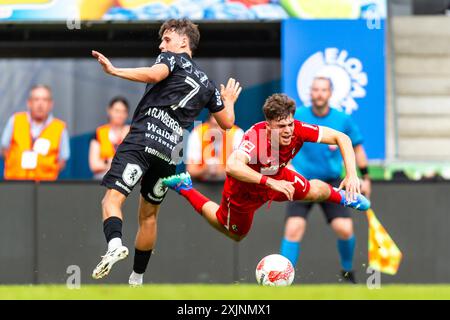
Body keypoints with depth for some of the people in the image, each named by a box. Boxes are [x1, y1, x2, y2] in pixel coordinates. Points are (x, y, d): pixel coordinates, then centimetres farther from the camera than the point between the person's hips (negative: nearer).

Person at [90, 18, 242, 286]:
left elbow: (153, 74, -17)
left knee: (112, 200, -16)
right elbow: (227, 123, 31)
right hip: (170, 150, 6)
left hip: (142, 139, -6)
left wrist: (114, 70, -15)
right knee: (148, 215, 20)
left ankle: (115, 244, -45)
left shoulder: (172, 58, 7)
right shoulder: (207, 83, 25)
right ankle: (137, 279, 24)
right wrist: (229, 101, 51)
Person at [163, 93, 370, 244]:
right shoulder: (255, 137, -46)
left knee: (318, 192, -2)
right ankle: (184, 188, 31)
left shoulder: (297, 130, -32)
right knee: (235, 235, 20)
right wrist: (270, 182, -65)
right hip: (245, 189, -4)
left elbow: (341, 138, -24)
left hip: (276, 178, 4)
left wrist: (351, 174, -35)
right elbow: (232, 166, -63)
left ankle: (342, 197, 38)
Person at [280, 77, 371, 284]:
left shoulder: (343, 121, -3)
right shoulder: (297, 117, -6)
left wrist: (365, 178, 12)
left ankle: (347, 271, 17)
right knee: (294, 228, -18)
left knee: (344, 229, -12)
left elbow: (357, 148, 11)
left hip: (331, 182, 1)